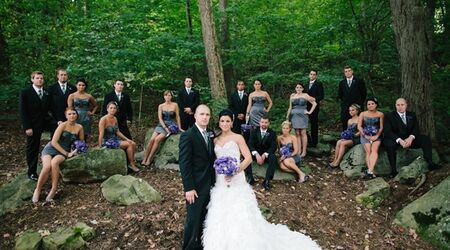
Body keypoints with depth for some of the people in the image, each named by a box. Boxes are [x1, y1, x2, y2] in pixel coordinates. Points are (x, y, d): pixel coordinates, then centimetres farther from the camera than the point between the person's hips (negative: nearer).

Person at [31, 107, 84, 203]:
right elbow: (54, 142, -11)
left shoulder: (79, 127, 3)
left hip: (64, 152, 1)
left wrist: (76, 150, -3)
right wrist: (66, 153, -15)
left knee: (54, 163, -35)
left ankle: (54, 189, -25)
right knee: (47, 167, -31)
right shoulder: (63, 125, -7)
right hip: (51, 148, -1)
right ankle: (37, 190, -10)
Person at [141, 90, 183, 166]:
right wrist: (165, 128, -13)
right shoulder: (161, 106, 7)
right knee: (152, 139, -21)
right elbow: (160, 118, 0)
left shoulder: (175, 105, 3)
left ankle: (149, 160, -19)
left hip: (171, 126, -3)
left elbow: (177, 117, 4)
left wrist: (179, 128, -2)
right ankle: (144, 159, -19)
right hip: (162, 125, 3)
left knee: (157, 139, -24)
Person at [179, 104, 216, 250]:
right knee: (193, 220, 5)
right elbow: (184, 164, -17)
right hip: (195, 186, -7)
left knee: (204, 219, 17)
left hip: (209, 185, 7)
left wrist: (214, 181, 7)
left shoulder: (210, 134, 8)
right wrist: (189, 188, -20)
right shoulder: (188, 136, -14)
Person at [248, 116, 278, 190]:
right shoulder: (254, 131, 2)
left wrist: (264, 155, -27)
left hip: (267, 154, -1)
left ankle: (267, 180, -35)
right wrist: (256, 154, -27)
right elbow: (250, 144, -8)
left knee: (273, 157, -33)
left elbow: (273, 147, -10)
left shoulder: (272, 133, 0)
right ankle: (250, 178, -28)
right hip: (256, 153, 1)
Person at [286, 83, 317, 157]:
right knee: (297, 133, 2)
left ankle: (304, 151, 0)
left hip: (302, 115, -3)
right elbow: (290, 107, 15)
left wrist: (310, 112, -1)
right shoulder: (292, 95, 12)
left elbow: (314, 103, 2)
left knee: (303, 133, -4)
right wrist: (287, 116, 10)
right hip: (294, 115, 3)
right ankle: (298, 151, 5)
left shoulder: (305, 95, 2)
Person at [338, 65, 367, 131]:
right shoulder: (342, 83, 11)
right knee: (345, 124, 1)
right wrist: (344, 101, 12)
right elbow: (339, 94, 19)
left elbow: (364, 93, 5)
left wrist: (360, 102, 3)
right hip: (345, 107, 3)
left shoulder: (359, 81, 2)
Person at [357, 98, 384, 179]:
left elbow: (381, 127, 4)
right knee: (368, 151, -22)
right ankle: (370, 171, -28)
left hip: (376, 136, -1)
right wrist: (365, 135, -8)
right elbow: (359, 126, 3)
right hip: (365, 135, 1)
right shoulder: (363, 114, 9)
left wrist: (376, 136, -10)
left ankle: (370, 171, -37)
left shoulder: (380, 114, 8)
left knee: (374, 150, -26)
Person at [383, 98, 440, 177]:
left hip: (409, 139, 4)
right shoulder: (390, 116, -2)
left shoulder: (412, 115, 12)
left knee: (426, 139, -15)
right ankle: (393, 170, -31)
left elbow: (416, 129, 3)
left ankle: (430, 163, -19)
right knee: (390, 144, -36)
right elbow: (388, 132, -12)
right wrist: (399, 140, -27)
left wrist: (411, 138, -20)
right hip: (395, 140, -4)